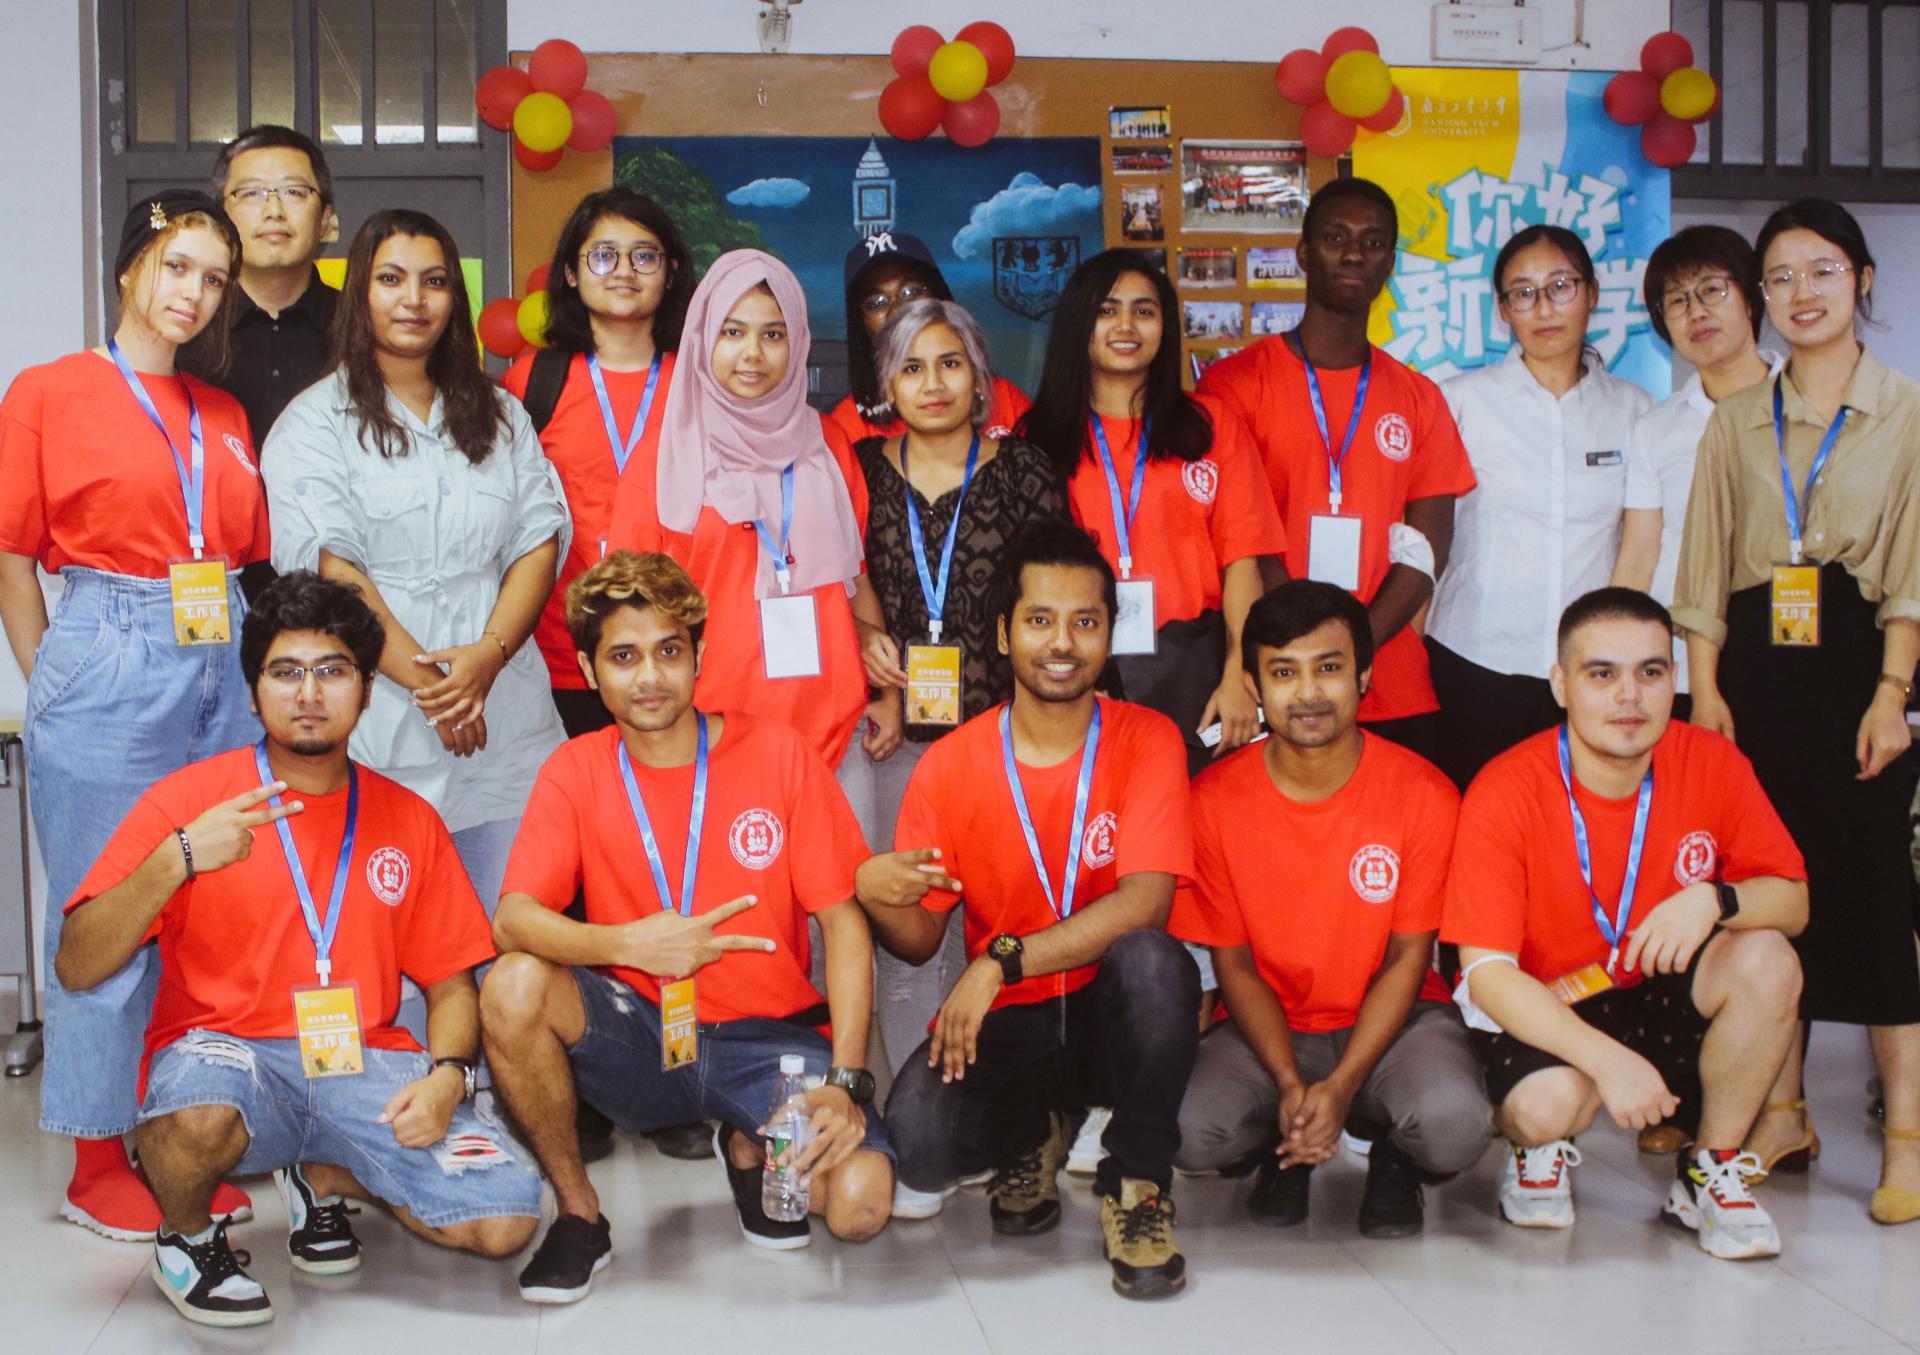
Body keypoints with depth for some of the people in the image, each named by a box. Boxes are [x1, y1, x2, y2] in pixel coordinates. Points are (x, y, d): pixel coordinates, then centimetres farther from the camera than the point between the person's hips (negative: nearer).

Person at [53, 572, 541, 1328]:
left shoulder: (408, 819, 10)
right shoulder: (188, 798, -1)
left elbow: (450, 980, 12)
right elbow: (76, 967, -8)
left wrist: (447, 1074, -8)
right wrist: (178, 860, -23)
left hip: (365, 1067, 3)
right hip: (226, 1053, -3)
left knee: (505, 1220, -17)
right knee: (199, 1114, -40)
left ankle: (322, 1175, 14)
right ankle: (187, 1234, -1)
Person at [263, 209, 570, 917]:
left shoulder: (500, 416, 17)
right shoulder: (315, 421, 4)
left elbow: (540, 540, 7)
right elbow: (328, 568, -6)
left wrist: (489, 654, -10)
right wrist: (422, 680, -13)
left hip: (506, 721, 4)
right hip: (376, 722, -3)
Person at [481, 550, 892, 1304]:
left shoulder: (776, 754, -4)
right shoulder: (576, 772, 0)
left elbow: (844, 922, -5)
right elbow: (512, 921, -12)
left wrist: (846, 1081, -16)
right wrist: (625, 944, -32)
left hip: (767, 1039, -1)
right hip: (637, 1037, 1)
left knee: (860, 1204, -25)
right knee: (514, 986, -29)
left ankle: (749, 1147, 13)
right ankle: (578, 1212, -6)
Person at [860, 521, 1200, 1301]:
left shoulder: (1147, 741, -7)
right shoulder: (949, 766, -3)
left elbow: (1145, 902, -21)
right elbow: (919, 941, 1)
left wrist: (1001, 962, -29)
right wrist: (878, 896, -24)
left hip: (1114, 1011, -1)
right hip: (1005, 1024, 1)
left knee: (1152, 957, -35)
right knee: (916, 1136, -28)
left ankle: (1136, 1182, -11)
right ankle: (1033, 1136, 11)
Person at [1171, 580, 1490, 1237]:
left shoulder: (1424, 794, -12)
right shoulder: (1213, 800, -10)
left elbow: (1408, 959, -8)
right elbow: (1233, 963, -4)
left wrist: (1342, 1085, -20)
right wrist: (1290, 1083, -19)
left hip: (1392, 1017, -1)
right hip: (1268, 1026, 1)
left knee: (1455, 1125, -33)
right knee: (1187, 1132, -28)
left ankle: (1393, 1155, 8)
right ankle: (1286, 1144, 10)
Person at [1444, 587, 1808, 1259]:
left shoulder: (1713, 763, -10)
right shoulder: (1504, 793, -21)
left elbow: (1793, 900, -5)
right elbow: (1485, 971, -23)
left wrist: (1714, 899, -29)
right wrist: (1608, 1058, -35)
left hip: (1663, 1003, 4)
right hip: (1541, 1017, -4)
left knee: (1766, 959, -24)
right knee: (1548, 1103, -34)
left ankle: (1711, 1171, -2)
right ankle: (1541, 1150, 8)